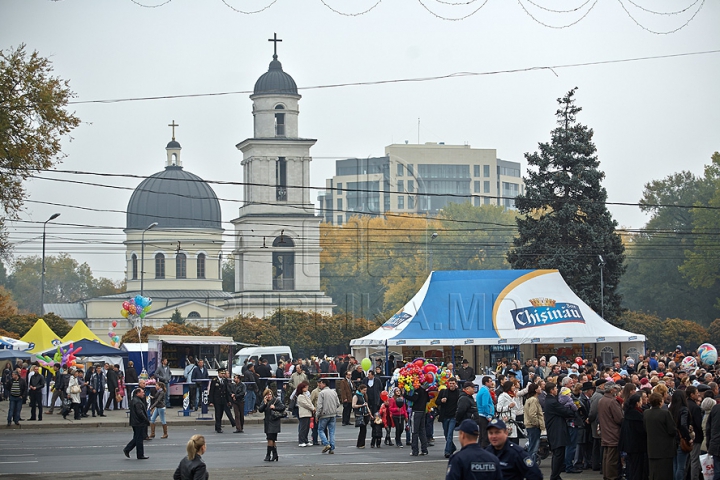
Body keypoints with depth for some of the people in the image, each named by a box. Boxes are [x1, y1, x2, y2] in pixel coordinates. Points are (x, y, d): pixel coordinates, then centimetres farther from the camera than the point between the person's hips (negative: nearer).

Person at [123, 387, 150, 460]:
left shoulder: (133, 401, 15)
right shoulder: (137, 402, -19)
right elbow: (140, 413, -24)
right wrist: (147, 421, -17)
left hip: (135, 423, 10)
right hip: (139, 423, -10)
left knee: (136, 438, 17)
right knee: (139, 439, -2)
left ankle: (127, 449, 14)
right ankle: (140, 455, 4)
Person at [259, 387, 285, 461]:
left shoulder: (276, 400, -5)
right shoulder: (264, 401, 10)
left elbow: (283, 407, -9)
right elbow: (260, 410, -1)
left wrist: (274, 407, -15)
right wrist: (265, 403, -12)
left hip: (274, 422, -6)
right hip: (267, 423, 6)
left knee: (270, 439, -11)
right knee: (272, 440, 12)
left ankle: (268, 455, -8)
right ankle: (275, 455, 19)